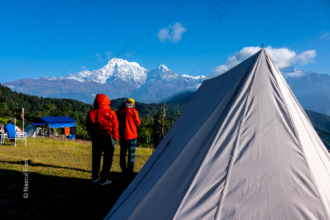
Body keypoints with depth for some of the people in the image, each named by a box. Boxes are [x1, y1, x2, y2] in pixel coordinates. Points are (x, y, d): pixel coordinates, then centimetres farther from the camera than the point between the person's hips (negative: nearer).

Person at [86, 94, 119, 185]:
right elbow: (115, 127, -7)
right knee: (107, 160, 6)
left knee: (96, 159, 18)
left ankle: (94, 177, 29)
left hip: (95, 139, 4)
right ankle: (103, 180, 8)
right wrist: (115, 137, 5)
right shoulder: (111, 113, -11)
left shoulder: (91, 113, 0)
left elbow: (88, 128, 7)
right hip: (108, 139, -4)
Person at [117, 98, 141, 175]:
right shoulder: (133, 111, -8)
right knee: (131, 153, 3)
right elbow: (137, 123, -3)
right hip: (131, 135, -4)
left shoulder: (119, 111, 3)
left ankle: (124, 169, 20)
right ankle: (130, 170, 2)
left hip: (122, 136, 4)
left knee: (123, 153, 13)